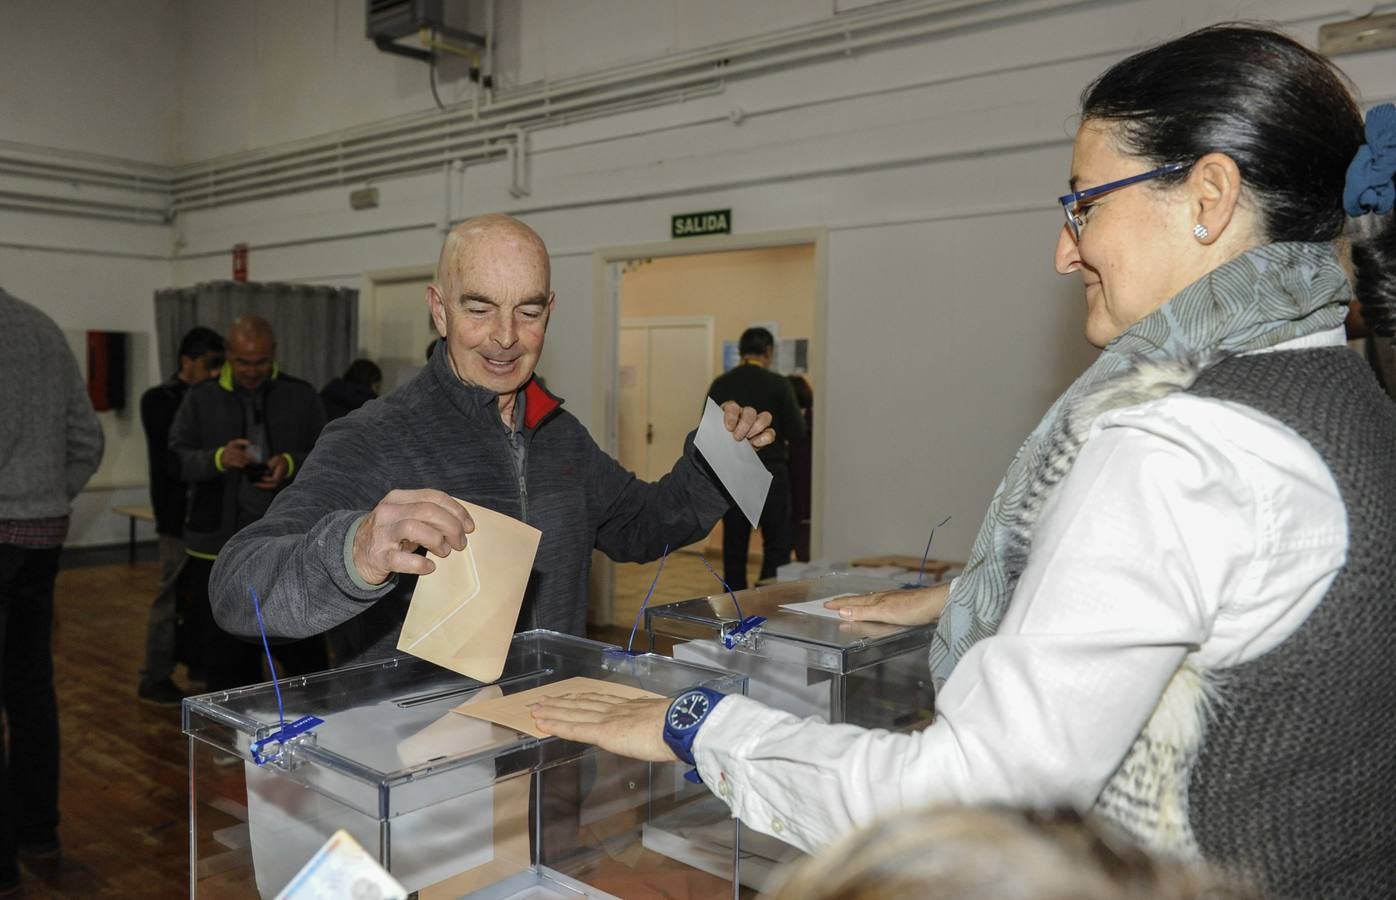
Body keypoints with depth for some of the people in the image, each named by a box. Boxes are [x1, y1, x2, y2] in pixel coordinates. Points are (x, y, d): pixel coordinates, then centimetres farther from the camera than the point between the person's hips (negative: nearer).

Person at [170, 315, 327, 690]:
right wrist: (217, 459, -19)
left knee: (303, 650, 6)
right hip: (220, 548, 1)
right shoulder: (201, 399, 5)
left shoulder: (302, 396, 5)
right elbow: (175, 458, 0)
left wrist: (293, 464, -14)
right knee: (227, 649, 12)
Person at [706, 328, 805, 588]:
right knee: (777, 547, 4)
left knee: (734, 548, 10)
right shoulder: (777, 384, -9)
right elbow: (797, 432, -7)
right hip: (769, 473, -4)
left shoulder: (719, 385, 1)